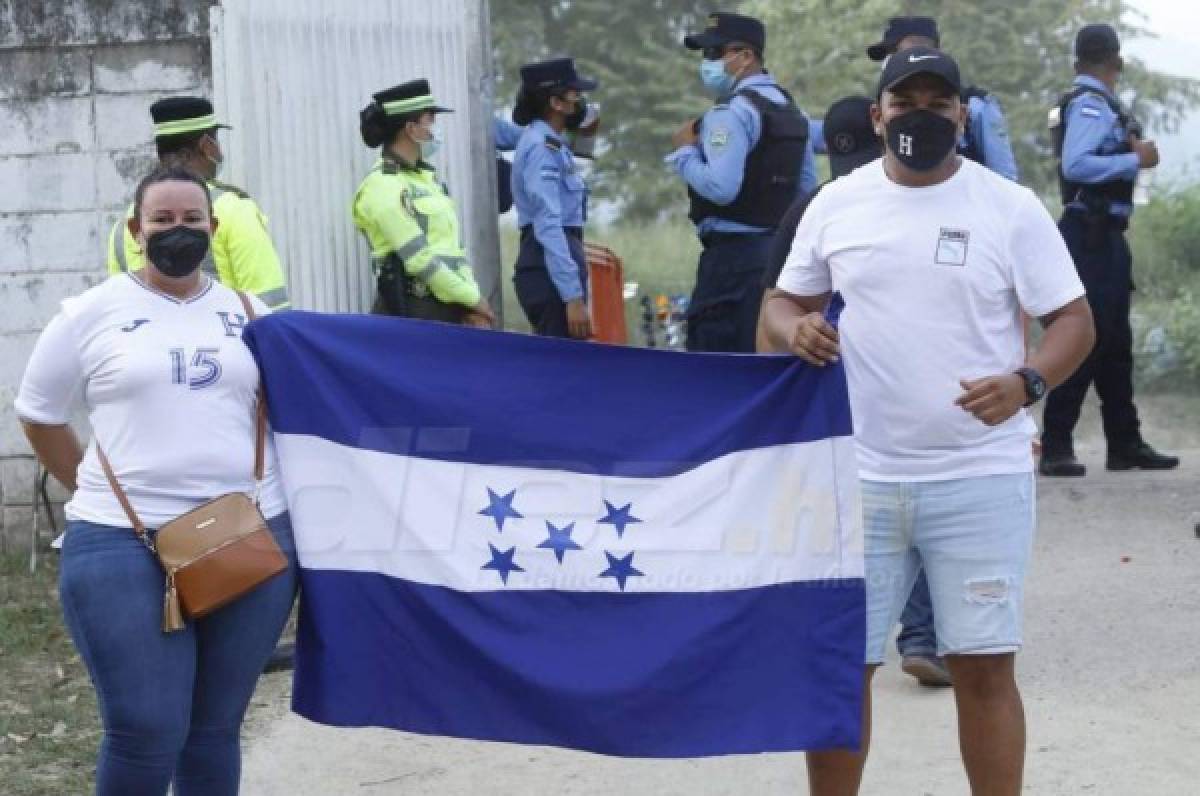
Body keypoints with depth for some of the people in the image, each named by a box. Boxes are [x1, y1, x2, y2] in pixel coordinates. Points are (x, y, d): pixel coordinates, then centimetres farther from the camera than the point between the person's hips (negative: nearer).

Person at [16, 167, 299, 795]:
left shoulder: (250, 315, 10)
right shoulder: (93, 312, 2)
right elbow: (38, 416, 10)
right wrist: (99, 494, 6)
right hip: (125, 546, -3)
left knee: (215, 731, 10)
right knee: (145, 735, -7)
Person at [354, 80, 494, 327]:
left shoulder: (426, 177, 15)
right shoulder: (383, 186, -12)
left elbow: (453, 246, 14)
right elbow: (420, 259, -15)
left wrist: (470, 305, 1)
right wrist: (473, 298, -8)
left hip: (448, 312, 8)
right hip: (410, 314, -8)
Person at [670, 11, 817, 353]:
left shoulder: (731, 113, -14)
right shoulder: (790, 110, 15)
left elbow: (720, 187, -23)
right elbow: (808, 188, 20)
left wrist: (685, 152, -9)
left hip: (733, 251, -9)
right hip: (778, 247, 9)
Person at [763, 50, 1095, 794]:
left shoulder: (1011, 208, -2)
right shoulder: (836, 204, 6)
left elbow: (1074, 321, -1)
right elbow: (787, 302, 16)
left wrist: (1025, 381, -21)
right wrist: (795, 329, -9)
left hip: (981, 479, -2)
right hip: (859, 478, 2)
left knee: (984, 665, 0)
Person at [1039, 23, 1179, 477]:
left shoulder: (1100, 106, 15)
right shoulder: (1089, 105, -13)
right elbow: (1075, 165, -25)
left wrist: (1131, 154, 20)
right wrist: (1136, 160, -20)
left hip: (1106, 237, 10)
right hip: (1090, 234, -10)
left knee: (1115, 342, 14)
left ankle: (1125, 444, 22)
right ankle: (1055, 446, -10)